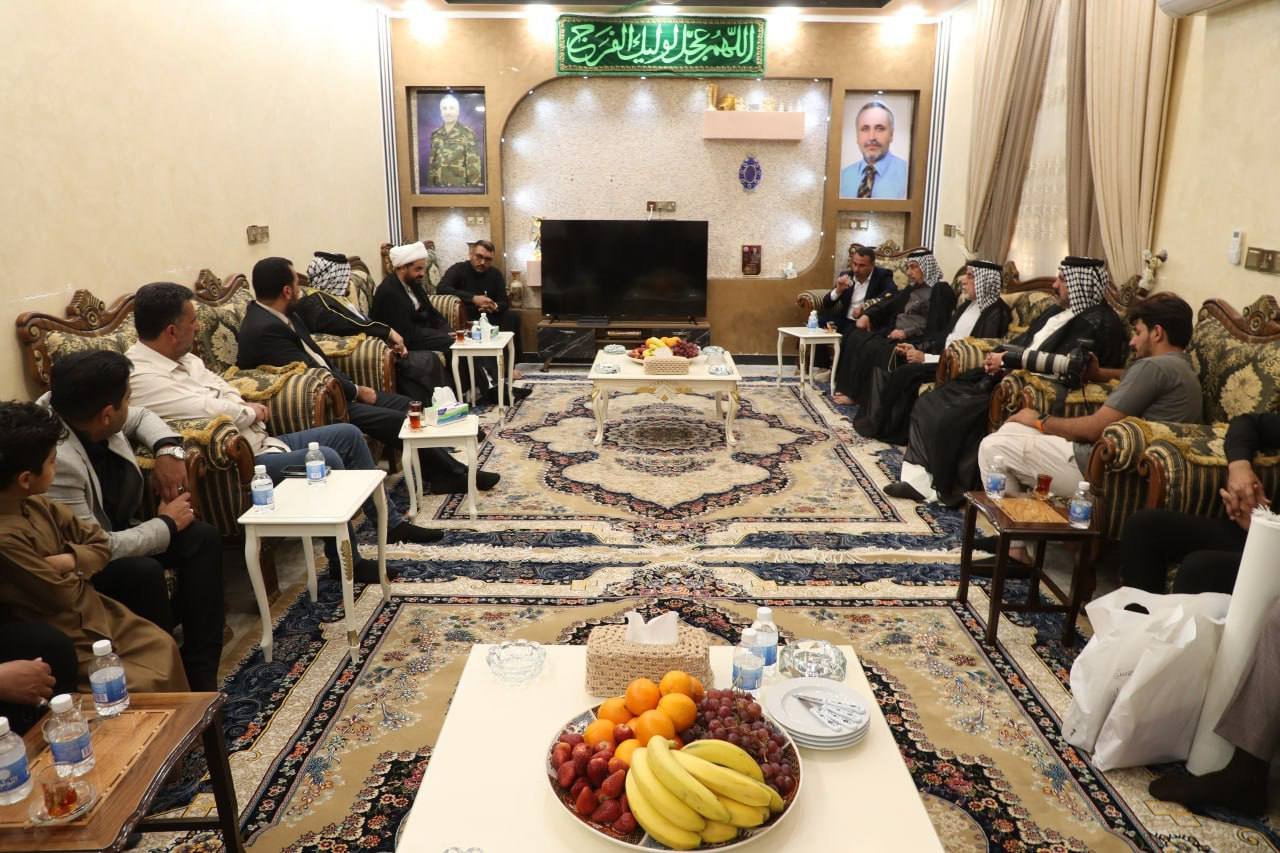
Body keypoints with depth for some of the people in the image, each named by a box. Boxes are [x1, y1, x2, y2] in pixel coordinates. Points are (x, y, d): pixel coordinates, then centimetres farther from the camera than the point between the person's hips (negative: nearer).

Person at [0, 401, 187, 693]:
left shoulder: (37, 505, -1)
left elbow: (101, 543, 5)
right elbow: (64, 597, -21)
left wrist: (68, 561, -14)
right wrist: (76, 573, 0)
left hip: (96, 612, 8)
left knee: (163, 646, 6)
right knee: (145, 687, -14)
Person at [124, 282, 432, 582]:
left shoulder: (182, 358, 10)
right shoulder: (143, 378, -20)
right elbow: (213, 412, -27)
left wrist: (248, 409, -4)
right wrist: (252, 411, -7)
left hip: (259, 441, 11)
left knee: (347, 434, 9)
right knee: (325, 460, -27)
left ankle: (391, 524, 19)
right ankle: (345, 561, -11)